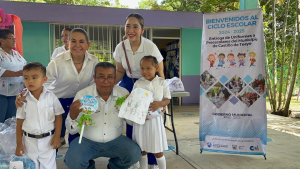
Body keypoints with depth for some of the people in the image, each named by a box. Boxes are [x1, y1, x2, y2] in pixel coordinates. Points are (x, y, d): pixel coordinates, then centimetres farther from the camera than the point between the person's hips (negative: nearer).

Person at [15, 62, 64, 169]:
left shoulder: (51, 97, -8)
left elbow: (58, 117, -2)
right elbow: (20, 122, 1)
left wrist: (57, 136, -7)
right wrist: (19, 143, 1)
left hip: (48, 140, -1)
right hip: (30, 141, 2)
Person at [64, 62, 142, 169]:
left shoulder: (123, 93, -5)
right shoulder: (82, 95, -11)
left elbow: (132, 121, 1)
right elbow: (72, 130, -9)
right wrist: (73, 116, -32)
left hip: (115, 141, 1)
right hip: (87, 141, -1)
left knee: (134, 154, -22)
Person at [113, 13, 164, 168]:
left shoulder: (150, 47, -21)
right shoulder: (120, 48, -12)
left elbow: (160, 74, -13)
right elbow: (120, 72, 2)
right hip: (128, 85, 3)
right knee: (130, 123, 6)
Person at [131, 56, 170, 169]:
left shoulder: (162, 82, -2)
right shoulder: (138, 83, 0)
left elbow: (167, 99, 2)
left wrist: (160, 104, -18)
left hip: (155, 118, -1)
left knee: (157, 150, 8)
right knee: (142, 149, 13)